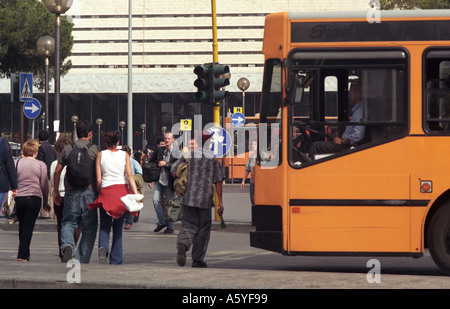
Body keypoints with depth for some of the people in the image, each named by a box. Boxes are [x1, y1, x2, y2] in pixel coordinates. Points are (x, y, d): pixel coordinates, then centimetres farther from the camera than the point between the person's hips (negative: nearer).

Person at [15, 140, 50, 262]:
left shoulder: (17, 163, 4)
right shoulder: (41, 165, 0)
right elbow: (44, 185, 1)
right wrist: (45, 202, 12)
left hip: (19, 198, 2)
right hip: (34, 198, -2)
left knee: (22, 227, 14)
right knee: (28, 227, -2)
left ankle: (25, 254, 20)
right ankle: (22, 254, -9)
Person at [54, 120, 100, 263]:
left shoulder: (68, 149, 6)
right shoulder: (95, 149, -1)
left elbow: (57, 171, 6)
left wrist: (56, 192, 15)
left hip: (71, 193, 2)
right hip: (89, 192, -2)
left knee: (68, 223, 10)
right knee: (89, 227, 8)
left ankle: (67, 246, -20)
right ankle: (82, 260, 5)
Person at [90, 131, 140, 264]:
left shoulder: (101, 155, 1)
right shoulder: (124, 155, 2)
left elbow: (98, 179, -2)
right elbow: (130, 176, -9)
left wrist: (99, 193, 12)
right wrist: (136, 194, -13)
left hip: (106, 191, -1)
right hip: (122, 191, 1)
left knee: (104, 225, 4)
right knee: (118, 226, 10)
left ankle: (103, 247, -27)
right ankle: (116, 259, 10)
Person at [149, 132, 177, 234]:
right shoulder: (159, 150, 5)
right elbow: (151, 163, 15)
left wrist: (165, 164, -19)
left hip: (169, 182, -3)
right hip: (159, 179, 3)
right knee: (156, 200, -8)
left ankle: (170, 226, 15)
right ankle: (161, 222, 10)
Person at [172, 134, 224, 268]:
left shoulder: (187, 156, 2)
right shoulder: (212, 158, 1)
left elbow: (174, 171, 5)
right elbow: (218, 181, 0)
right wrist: (220, 202, 4)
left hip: (188, 198, 1)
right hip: (205, 199, -1)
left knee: (188, 225, 5)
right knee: (203, 228, 10)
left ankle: (182, 244, -26)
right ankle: (197, 259, 10)